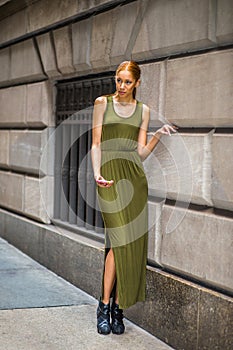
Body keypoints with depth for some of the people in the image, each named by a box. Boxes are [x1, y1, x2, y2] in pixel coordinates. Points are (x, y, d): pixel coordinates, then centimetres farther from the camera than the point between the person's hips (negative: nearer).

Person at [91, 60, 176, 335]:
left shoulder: (143, 110, 12)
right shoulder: (102, 103, 7)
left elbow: (141, 153, 8)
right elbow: (96, 144, 2)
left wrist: (158, 136, -8)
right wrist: (97, 173, -12)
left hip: (134, 176, 3)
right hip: (110, 175, -3)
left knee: (132, 242, -1)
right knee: (119, 239, -14)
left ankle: (118, 306, 9)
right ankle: (104, 306, -3)